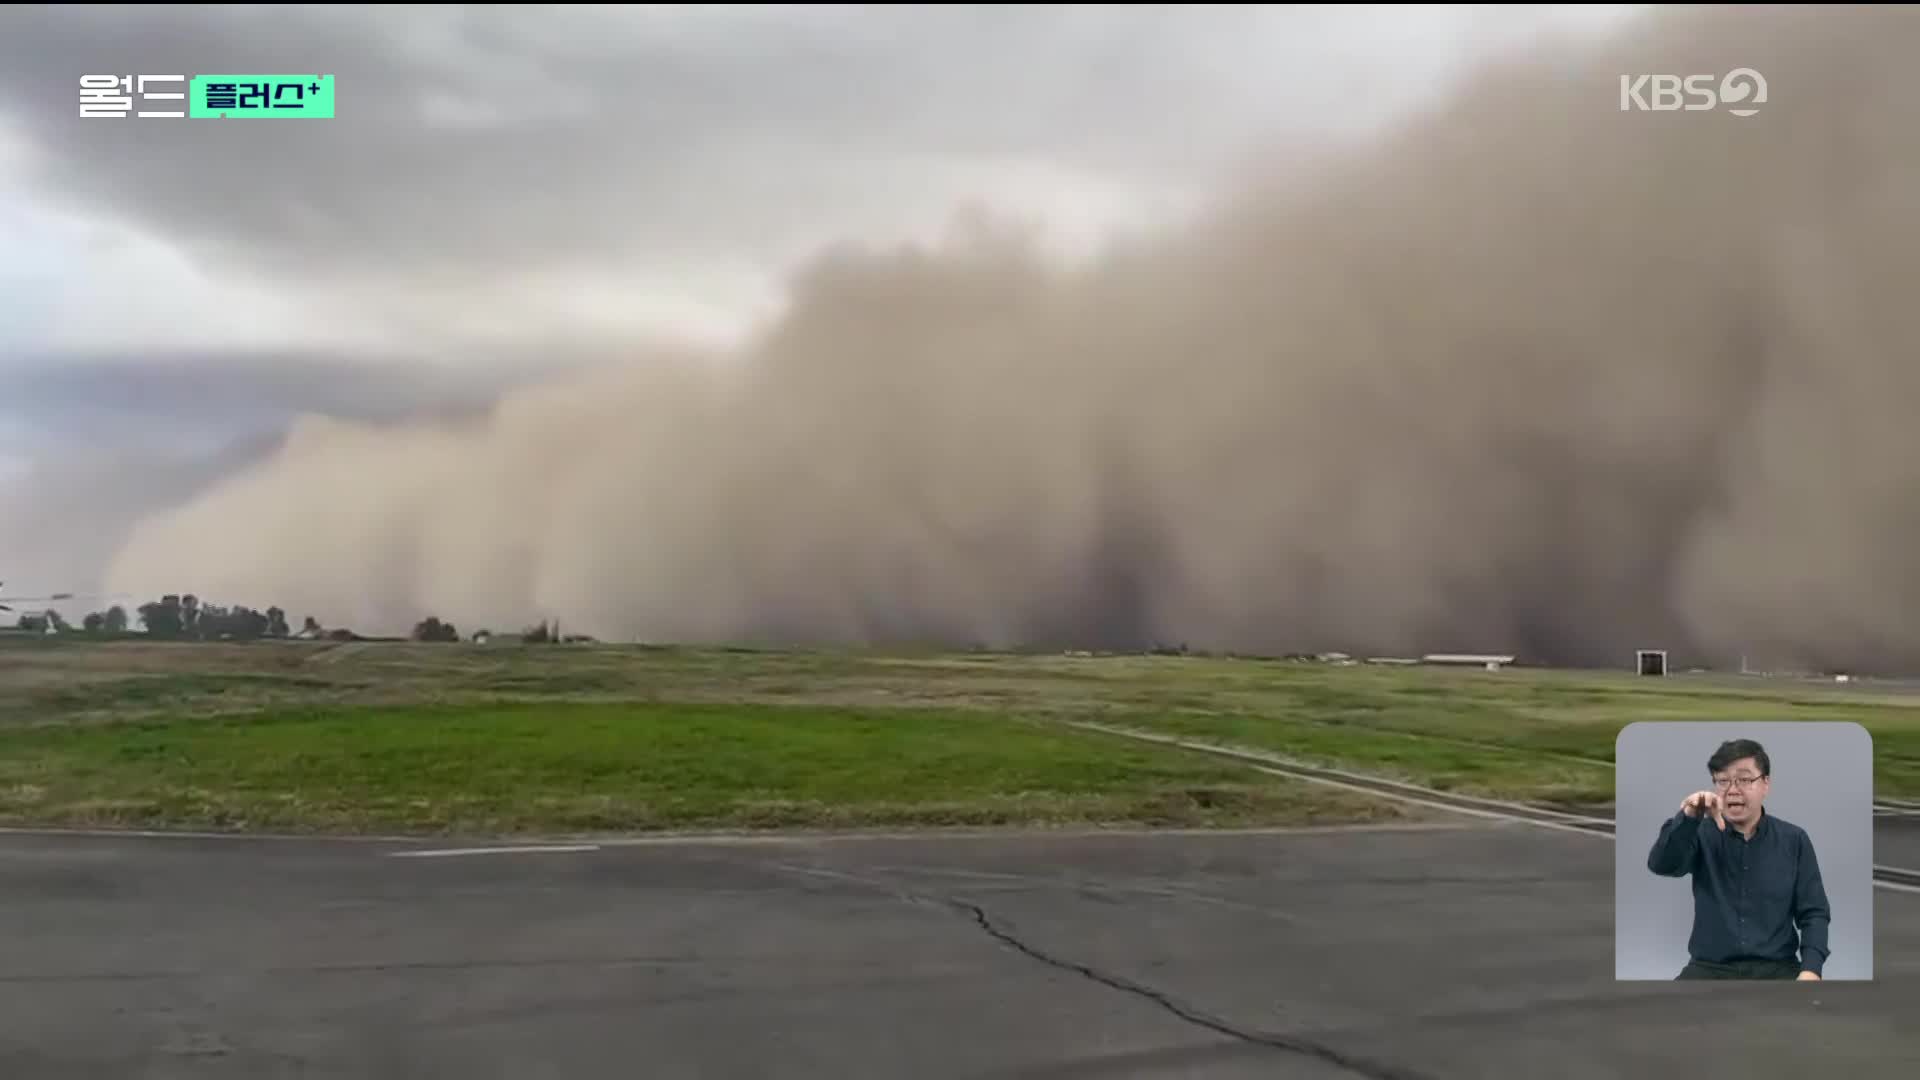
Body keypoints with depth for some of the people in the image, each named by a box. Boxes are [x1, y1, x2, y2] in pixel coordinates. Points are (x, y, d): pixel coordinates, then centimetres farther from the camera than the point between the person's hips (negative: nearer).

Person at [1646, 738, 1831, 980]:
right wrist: (1688, 818, -35)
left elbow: (1814, 913, 5)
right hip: (1710, 967, -1)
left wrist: (1811, 969, -13)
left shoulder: (1794, 840, 6)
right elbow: (1661, 865, -17)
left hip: (1775, 968, 1)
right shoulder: (1703, 834, 3)